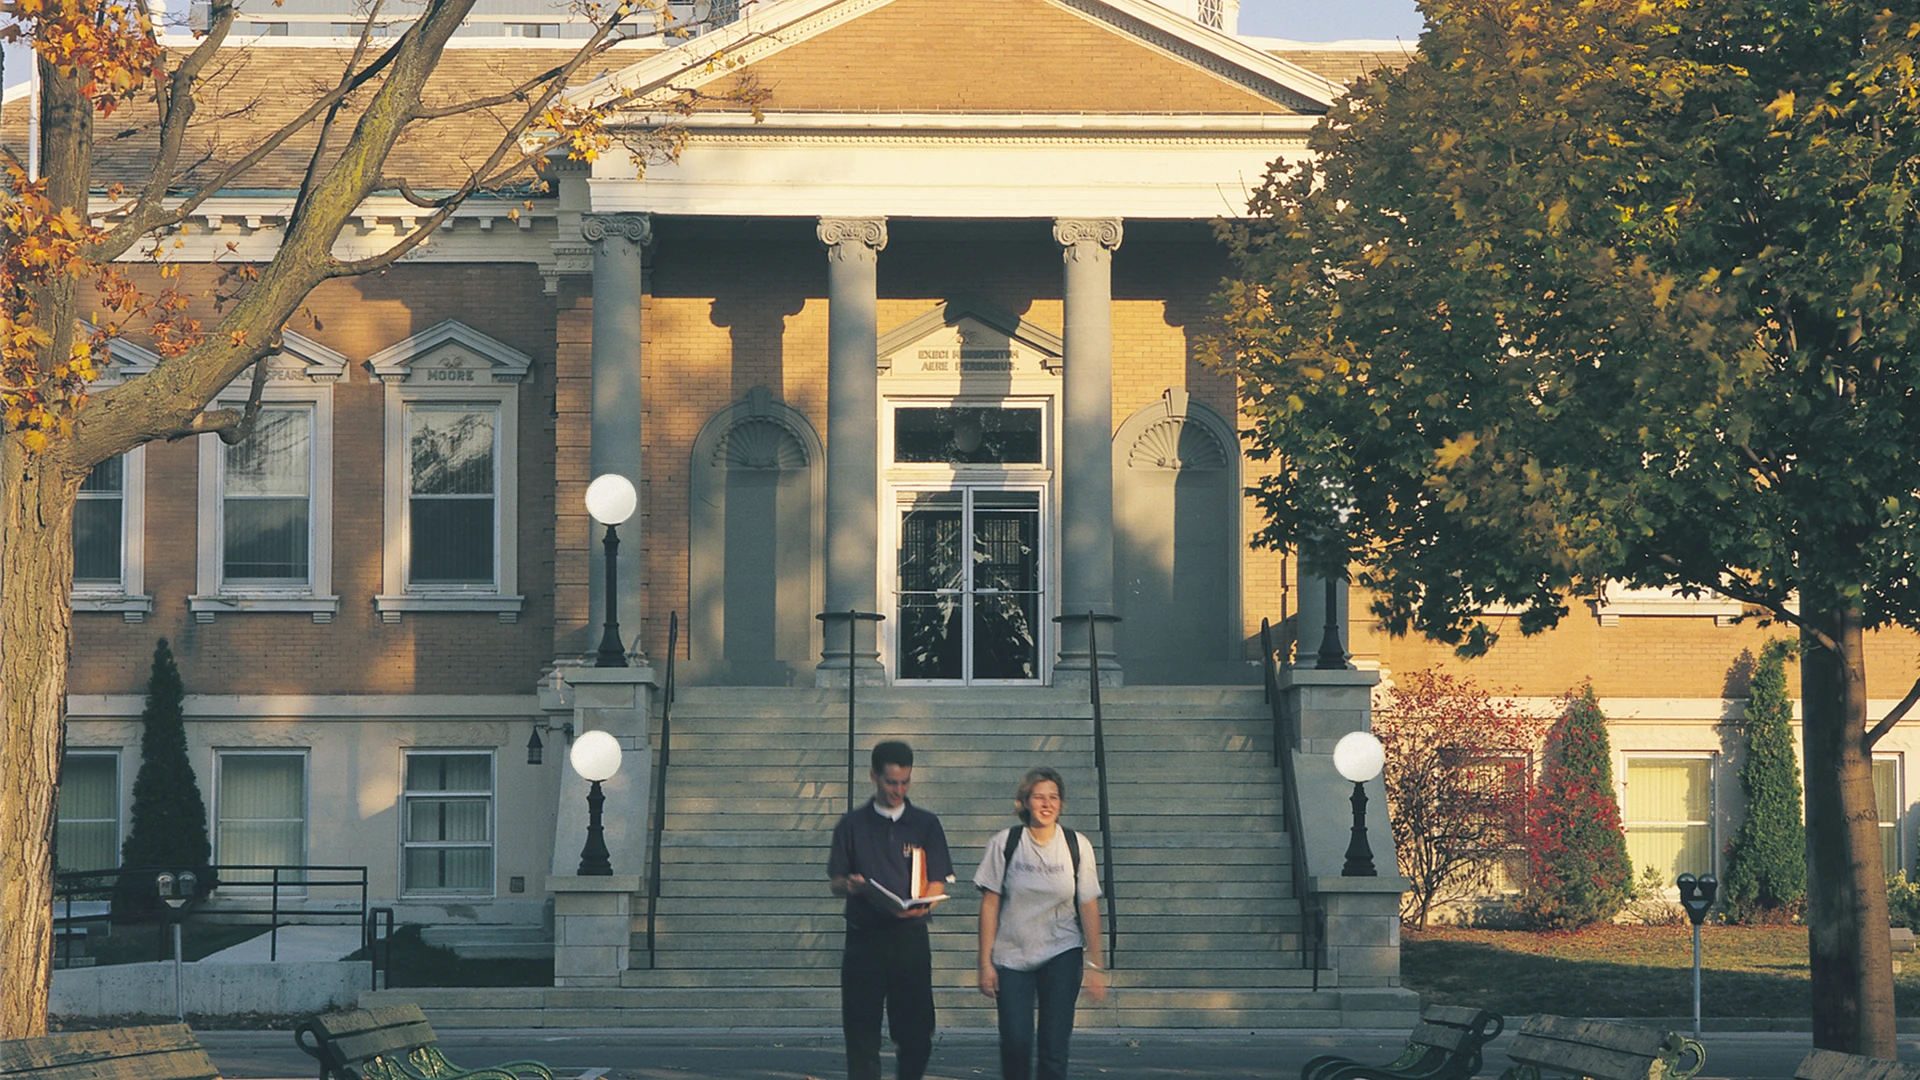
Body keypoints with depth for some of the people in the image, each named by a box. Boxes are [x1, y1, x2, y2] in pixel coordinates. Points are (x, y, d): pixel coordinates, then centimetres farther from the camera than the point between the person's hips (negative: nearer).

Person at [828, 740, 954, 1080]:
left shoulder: (925, 825, 9)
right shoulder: (852, 825, 9)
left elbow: (938, 883, 5)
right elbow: (835, 882, 9)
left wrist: (921, 905, -18)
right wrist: (850, 885, -16)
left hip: (910, 935, 0)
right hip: (864, 935, 0)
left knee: (916, 1032, -1)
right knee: (861, 1030, -4)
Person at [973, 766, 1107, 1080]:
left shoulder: (1076, 845, 1)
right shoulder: (1004, 843, -2)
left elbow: (1089, 906, 3)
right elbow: (990, 904, 0)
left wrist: (1094, 965, 0)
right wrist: (985, 963, -3)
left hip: (1062, 956, 0)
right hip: (1012, 956, 0)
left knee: (1054, 1047, -7)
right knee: (1015, 1044, -7)